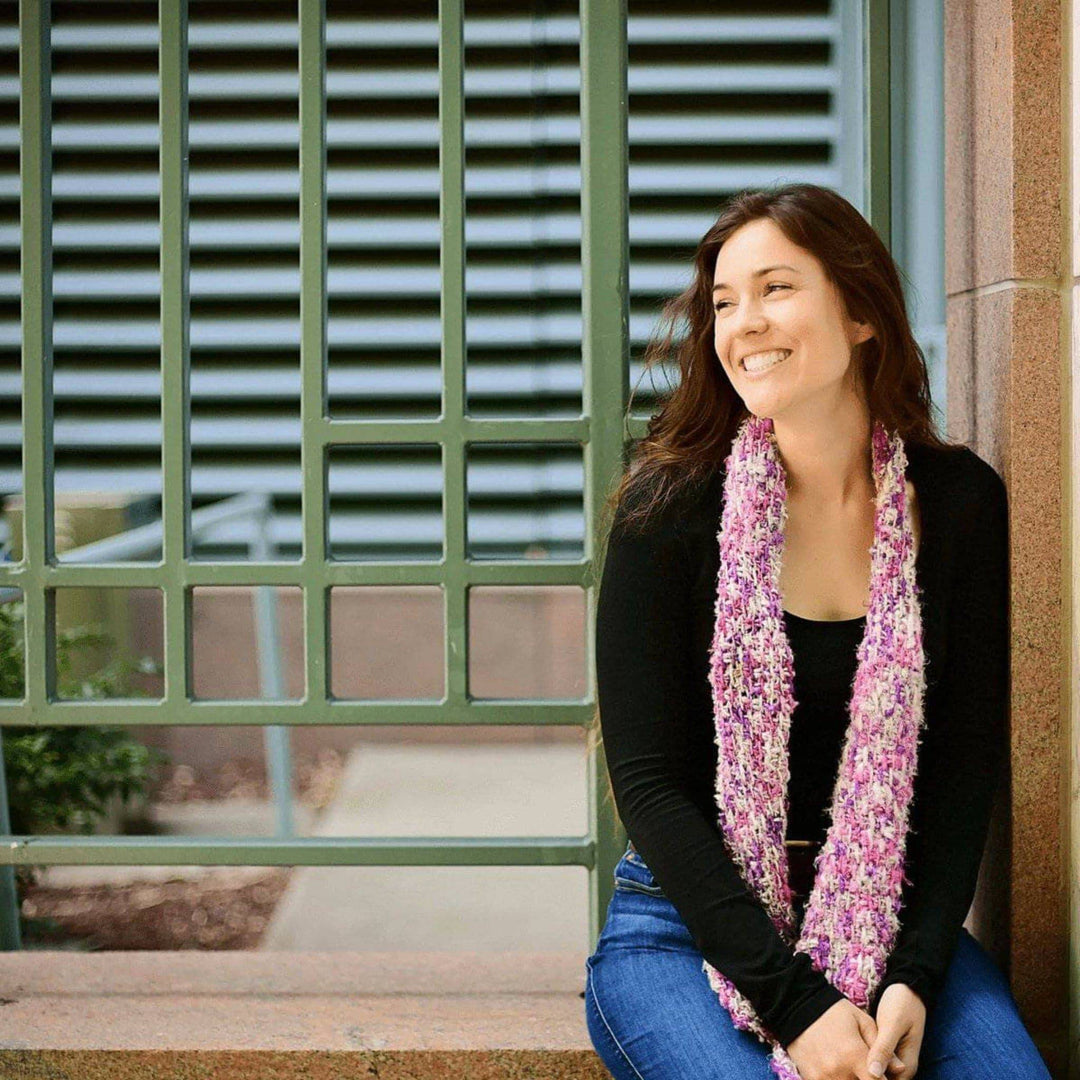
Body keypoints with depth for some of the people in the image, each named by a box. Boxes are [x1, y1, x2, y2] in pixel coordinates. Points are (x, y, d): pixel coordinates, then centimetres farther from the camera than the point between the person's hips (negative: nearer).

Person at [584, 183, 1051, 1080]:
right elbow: (648, 781, -10)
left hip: (891, 928, 2)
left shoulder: (961, 502, 0)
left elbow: (966, 763, 0)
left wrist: (915, 977, -14)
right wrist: (795, 1001, -18)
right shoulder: (670, 508, -8)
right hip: (687, 927, -1)